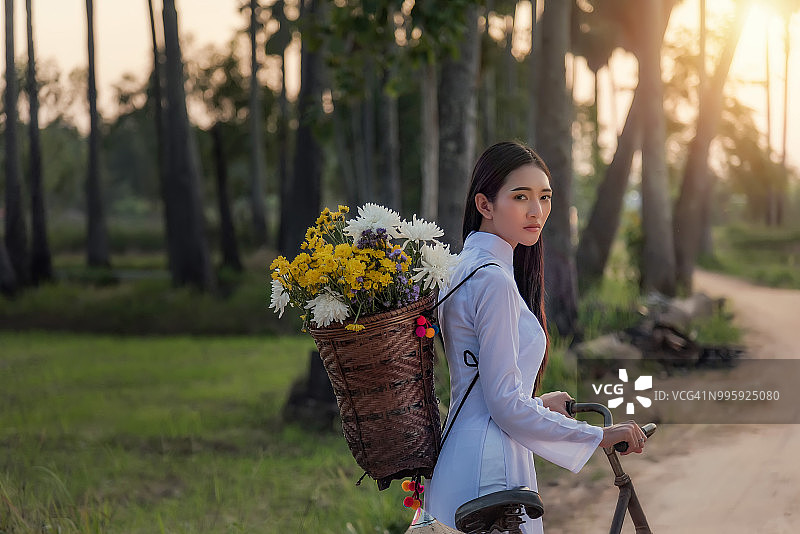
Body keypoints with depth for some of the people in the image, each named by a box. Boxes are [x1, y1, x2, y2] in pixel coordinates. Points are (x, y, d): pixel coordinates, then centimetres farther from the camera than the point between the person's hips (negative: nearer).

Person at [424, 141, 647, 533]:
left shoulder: (463, 270, 14)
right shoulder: (493, 280, -16)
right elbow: (505, 406, -19)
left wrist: (539, 404, 36)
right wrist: (600, 436, -12)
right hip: (490, 475, -10)